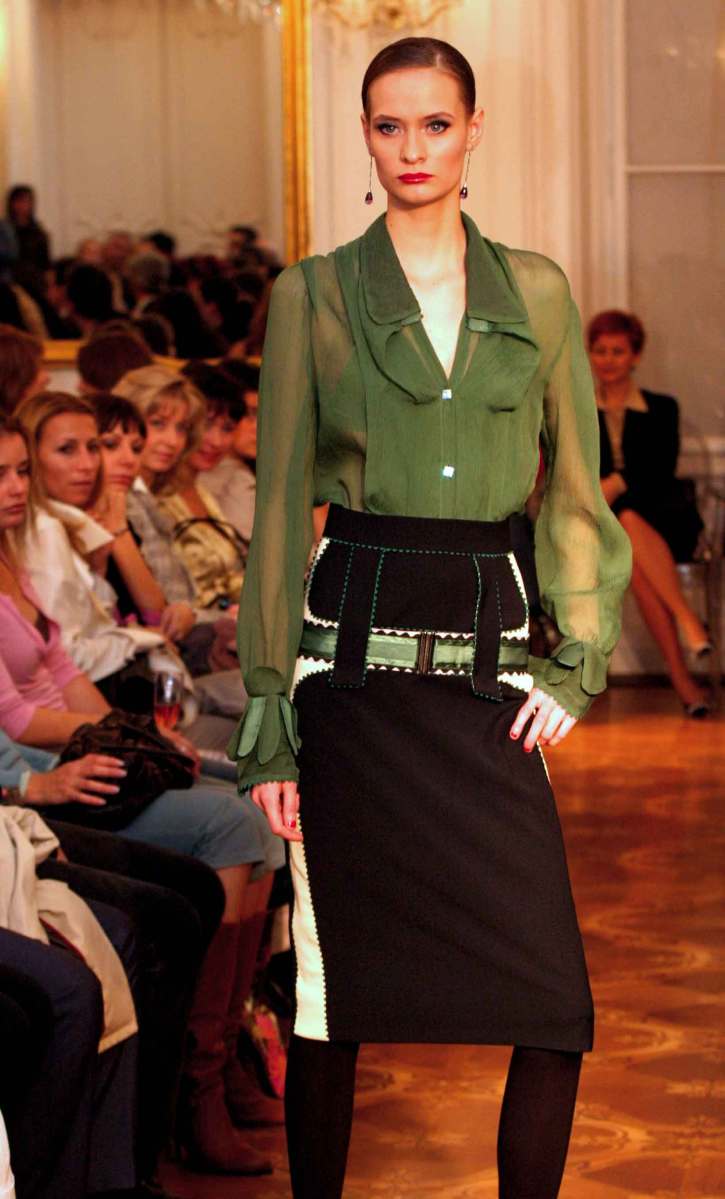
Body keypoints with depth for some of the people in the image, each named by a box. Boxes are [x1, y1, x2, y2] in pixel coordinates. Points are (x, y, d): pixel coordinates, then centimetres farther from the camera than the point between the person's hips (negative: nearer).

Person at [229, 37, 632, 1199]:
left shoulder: (535, 291, 10)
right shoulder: (313, 295, 3)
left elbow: (576, 489, 13)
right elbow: (281, 505, 2)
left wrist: (579, 658, 2)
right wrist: (268, 716, -2)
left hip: (490, 647, 2)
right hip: (356, 654, -2)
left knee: (555, 1010, -5)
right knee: (335, 985, 2)